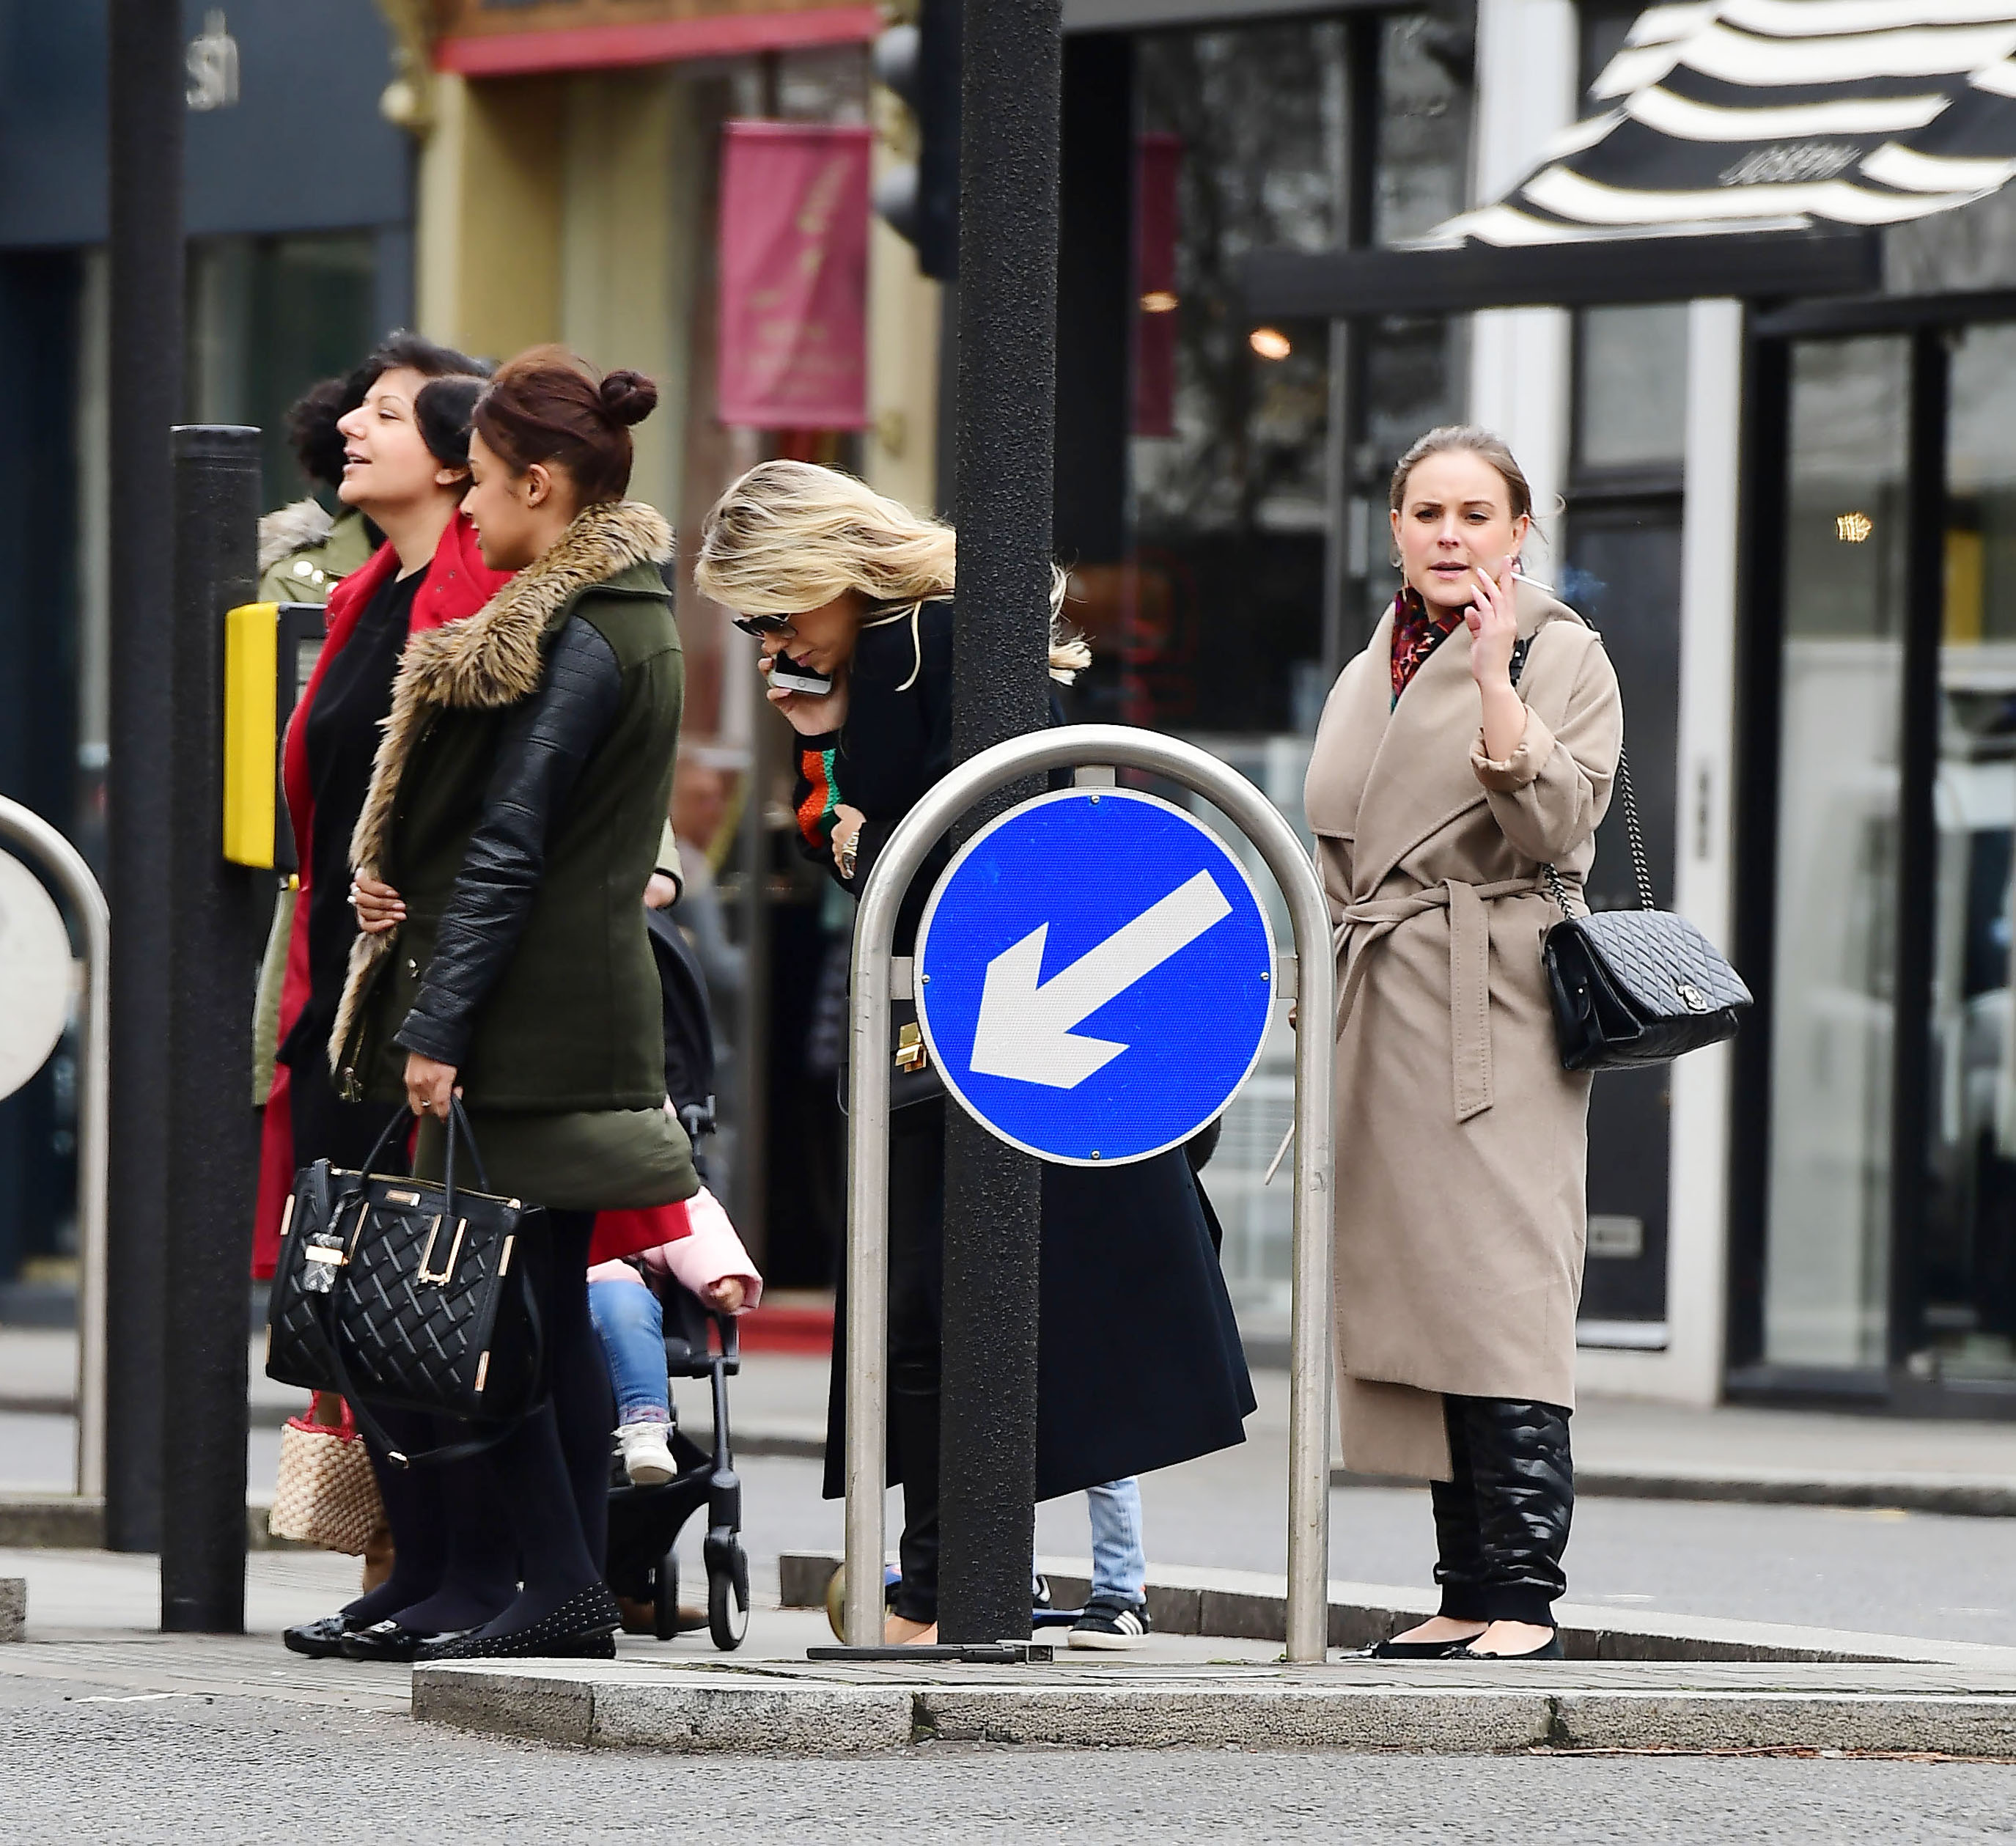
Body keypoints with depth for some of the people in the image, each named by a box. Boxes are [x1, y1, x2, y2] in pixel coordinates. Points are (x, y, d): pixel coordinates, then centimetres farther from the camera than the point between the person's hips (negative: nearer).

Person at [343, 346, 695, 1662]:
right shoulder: (632, 617, 16)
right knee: (550, 1311, 10)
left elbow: (507, 850, -17)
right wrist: (400, 890, 8)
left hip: (526, 1029, -10)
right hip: (590, 1018, 10)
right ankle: (578, 1599, 12)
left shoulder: (570, 641, -14)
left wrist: (437, 1029, -18)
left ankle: (560, 1589, -9)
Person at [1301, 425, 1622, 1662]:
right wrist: (1321, 1016, 18)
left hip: (1498, 1013, -6)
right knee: (1414, 1299, 3)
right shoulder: (1366, 678, 19)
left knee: (1501, 1294, -13)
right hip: (1385, 1022, 6)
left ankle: (1526, 1594, -14)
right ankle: (1470, 1594, 6)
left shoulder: (1564, 657, 1)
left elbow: (1556, 828, -12)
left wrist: (1494, 683, -18)